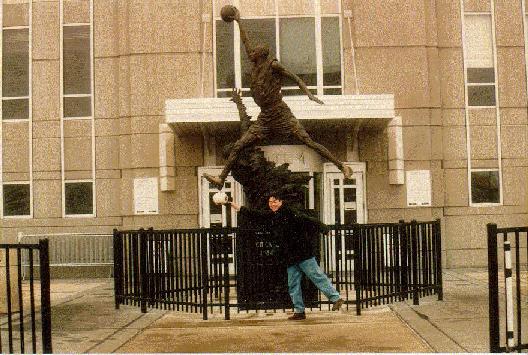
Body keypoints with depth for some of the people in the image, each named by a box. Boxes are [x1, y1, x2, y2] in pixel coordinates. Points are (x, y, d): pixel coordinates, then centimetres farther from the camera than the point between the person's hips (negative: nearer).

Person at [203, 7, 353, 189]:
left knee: (309, 142, -11)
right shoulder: (256, 65, 11)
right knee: (237, 146, 1)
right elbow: (245, 42, 21)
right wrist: (238, 21, 27)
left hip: (282, 115, -7)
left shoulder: (273, 65, -7)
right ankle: (221, 179, 4)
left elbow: (295, 78, -6)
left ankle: (342, 165, -6)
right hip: (264, 119, 7)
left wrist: (309, 94, -20)